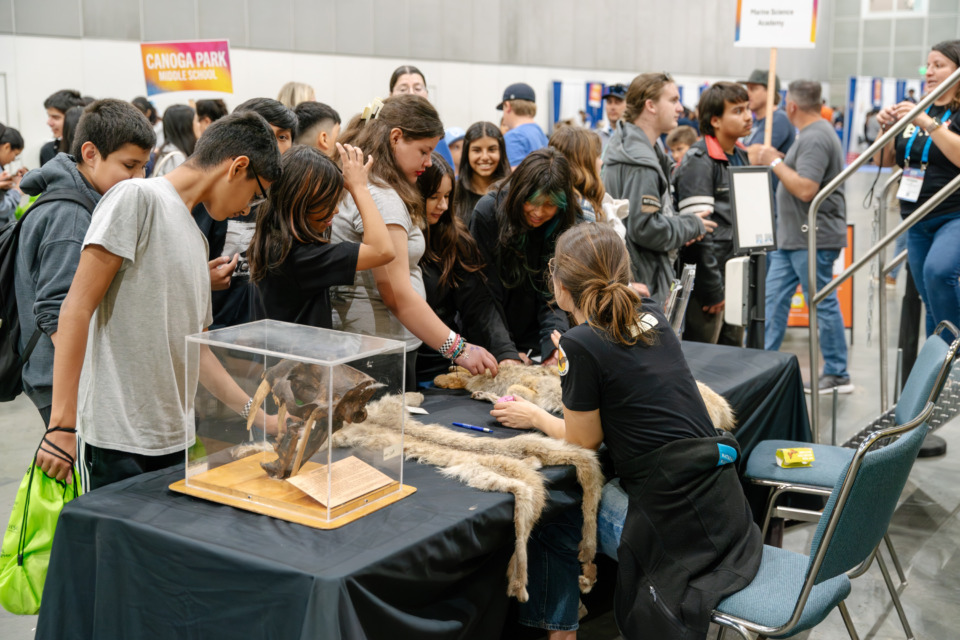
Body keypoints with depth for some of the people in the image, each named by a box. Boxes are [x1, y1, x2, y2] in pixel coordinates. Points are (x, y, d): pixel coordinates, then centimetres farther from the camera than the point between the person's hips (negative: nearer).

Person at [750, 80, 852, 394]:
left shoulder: (815, 138, -18)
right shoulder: (813, 133, 16)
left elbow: (806, 189, -26)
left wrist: (775, 161, -17)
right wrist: (775, 160, 14)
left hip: (813, 238, -11)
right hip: (792, 236, 11)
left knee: (822, 304, -2)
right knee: (773, 298, 10)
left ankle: (837, 375, 6)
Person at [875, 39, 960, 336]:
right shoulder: (915, 111, 14)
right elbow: (884, 160, 14)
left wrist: (927, 123, -26)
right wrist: (886, 128, -4)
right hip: (917, 221, 7)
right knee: (933, 306, 11)